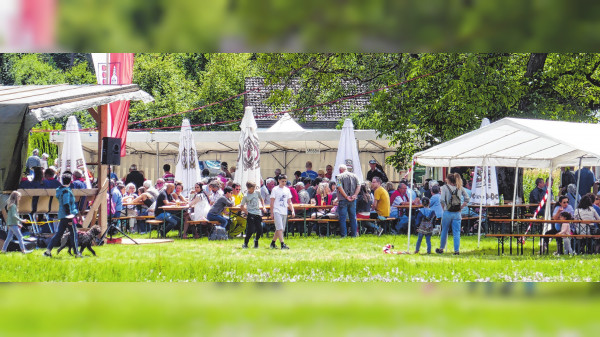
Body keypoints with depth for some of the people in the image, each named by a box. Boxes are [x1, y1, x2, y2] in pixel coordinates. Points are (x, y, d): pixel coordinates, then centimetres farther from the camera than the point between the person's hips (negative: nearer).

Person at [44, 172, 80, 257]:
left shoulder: (60, 190, 14)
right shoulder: (66, 191, -15)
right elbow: (66, 204, -22)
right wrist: (69, 215, -23)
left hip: (62, 216, 9)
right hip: (68, 216, -9)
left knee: (58, 233, 9)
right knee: (73, 234, -1)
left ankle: (48, 250, 4)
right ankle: (77, 253, 2)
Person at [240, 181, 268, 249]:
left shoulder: (257, 192, 6)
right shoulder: (246, 196, -6)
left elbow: (261, 199, 24)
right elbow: (242, 206, -1)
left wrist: (263, 207, 13)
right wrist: (247, 212, -10)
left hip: (258, 213, 5)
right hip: (251, 214, -5)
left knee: (260, 229, 1)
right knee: (250, 230, -12)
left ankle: (256, 241, 26)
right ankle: (245, 243, 0)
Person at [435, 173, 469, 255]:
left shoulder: (445, 187, -6)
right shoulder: (460, 188, 4)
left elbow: (442, 200, -15)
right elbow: (467, 199, 2)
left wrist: (444, 208, 1)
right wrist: (461, 207, 6)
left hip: (447, 212, -2)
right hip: (457, 213, 2)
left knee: (444, 231, 13)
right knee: (456, 233, 4)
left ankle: (441, 248, 24)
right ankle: (457, 250, 0)